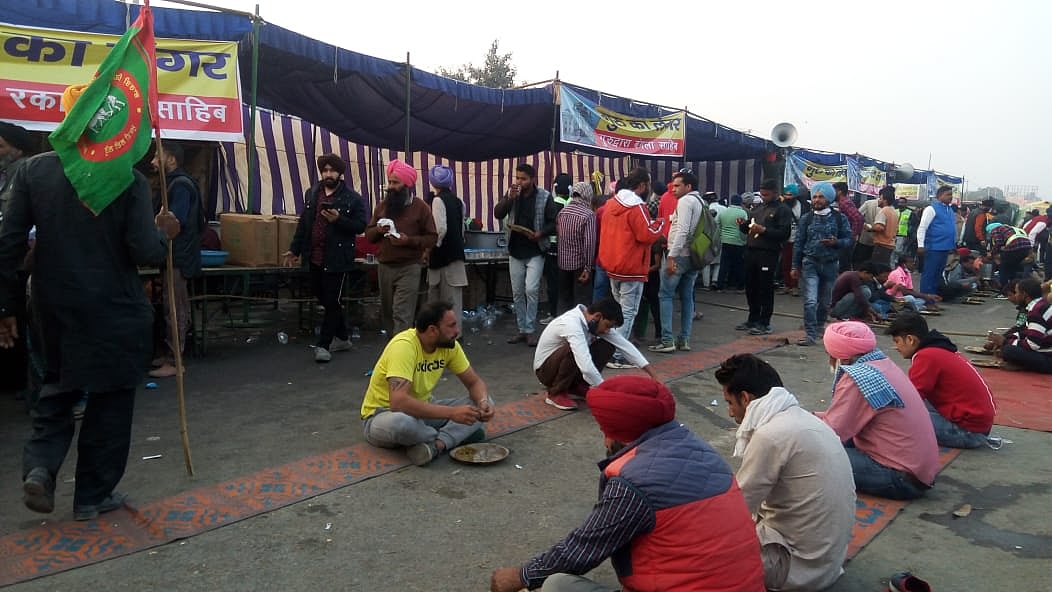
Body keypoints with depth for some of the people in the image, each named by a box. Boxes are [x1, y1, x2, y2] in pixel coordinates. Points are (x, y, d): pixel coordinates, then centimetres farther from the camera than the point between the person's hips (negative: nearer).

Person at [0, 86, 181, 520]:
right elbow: (146, 253, -17)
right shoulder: (129, 180, -13)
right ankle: (93, 496, 20)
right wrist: (165, 233, 5)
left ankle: (40, 464, 6)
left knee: (57, 389, 25)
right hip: (115, 313, -3)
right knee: (110, 401, 11)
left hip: (54, 309, 4)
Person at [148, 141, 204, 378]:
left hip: (177, 258, -10)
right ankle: (171, 354, 24)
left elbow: (175, 220, -24)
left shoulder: (181, 185, -14)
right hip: (174, 255, 10)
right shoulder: (174, 183, 19)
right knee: (173, 308, 15)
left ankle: (173, 362, -1)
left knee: (174, 310, -6)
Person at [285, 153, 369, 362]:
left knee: (331, 301, -3)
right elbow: (303, 223, 16)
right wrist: (294, 249, 15)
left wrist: (339, 219, -22)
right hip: (314, 257, 7)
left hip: (336, 258, -6)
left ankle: (323, 345, 6)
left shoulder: (353, 198, -5)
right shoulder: (311, 194, 12)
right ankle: (342, 338, 29)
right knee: (322, 298, 15)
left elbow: (361, 226, -8)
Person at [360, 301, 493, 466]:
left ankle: (436, 445, -25)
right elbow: (399, 402, -40)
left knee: (483, 402, -10)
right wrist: (451, 412, -41)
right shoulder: (404, 346, -29)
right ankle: (458, 435, -16)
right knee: (399, 422, -43)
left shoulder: (450, 345, -8)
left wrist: (483, 402, -22)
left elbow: (474, 382, 2)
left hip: (423, 408, 6)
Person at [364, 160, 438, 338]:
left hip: (408, 268, -5)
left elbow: (432, 238, -4)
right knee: (387, 312, 13)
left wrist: (409, 240, -18)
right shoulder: (382, 205, 9)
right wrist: (378, 230, -9)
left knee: (402, 315, -10)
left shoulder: (420, 207, -4)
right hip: (384, 267, 5)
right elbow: (368, 234, 14)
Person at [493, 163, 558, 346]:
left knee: (531, 290, -13)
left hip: (535, 252, -4)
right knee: (517, 293, 8)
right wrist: (509, 198, -19)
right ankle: (522, 329, 19)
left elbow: (554, 222, -3)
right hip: (515, 251, 4)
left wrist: (541, 233, -20)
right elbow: (497, 214, -6)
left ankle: (530, 330, 1)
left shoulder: (545, 196, -5)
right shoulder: (511, 193, 4)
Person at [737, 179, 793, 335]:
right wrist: (744, 225, 4)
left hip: (768, 254, -7)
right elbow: (748, 228, 26)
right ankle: (753, 319, 23)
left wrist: (763, 230, -19)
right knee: (751, 287, 11)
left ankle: (764, 324, 5)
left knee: (765, 289, -3)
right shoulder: (758, 208, 19)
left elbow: (784, 234, -11)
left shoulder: (782, 210, -2)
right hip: (751, 251, 7)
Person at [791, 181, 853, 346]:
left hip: (831, 264, 1)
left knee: (826, 302, 12)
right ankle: (810, 334, -10)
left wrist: (836, 242, -18)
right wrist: (795, 266, 3)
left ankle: (819, 327, 33)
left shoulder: (839, 218, 3)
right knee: (810, 300, -12)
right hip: (810, 263, -1)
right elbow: (799, 243, 6)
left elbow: (848, 239, 4)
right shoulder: (806, 218, 4)